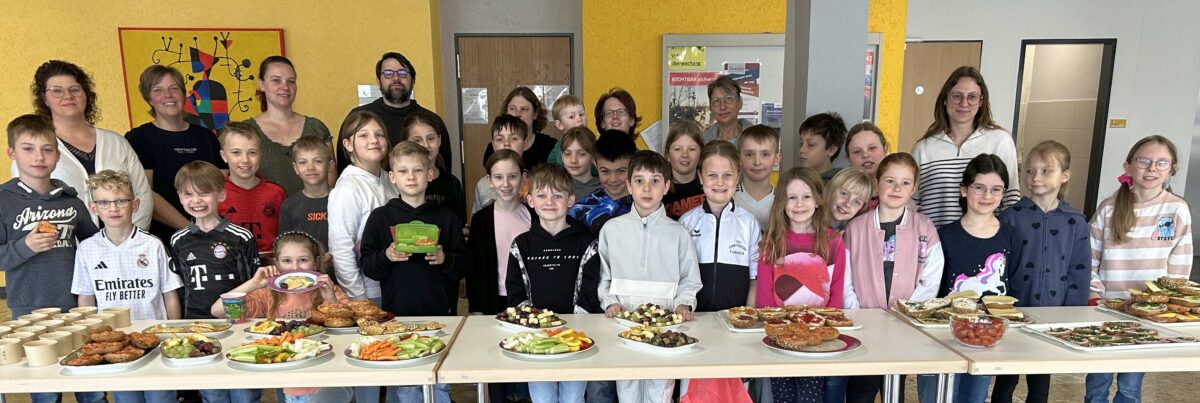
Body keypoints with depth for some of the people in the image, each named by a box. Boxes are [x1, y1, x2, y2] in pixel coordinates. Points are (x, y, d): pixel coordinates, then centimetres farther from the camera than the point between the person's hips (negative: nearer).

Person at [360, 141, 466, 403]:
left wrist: (445, 259, -13)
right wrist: (385, 256, -15)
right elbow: (366, 266, 3)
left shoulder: (445, 217, 5)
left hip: (438, 311, 0)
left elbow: (463, 261, 7)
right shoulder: (380, 217, 4)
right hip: (397, 312, 0)